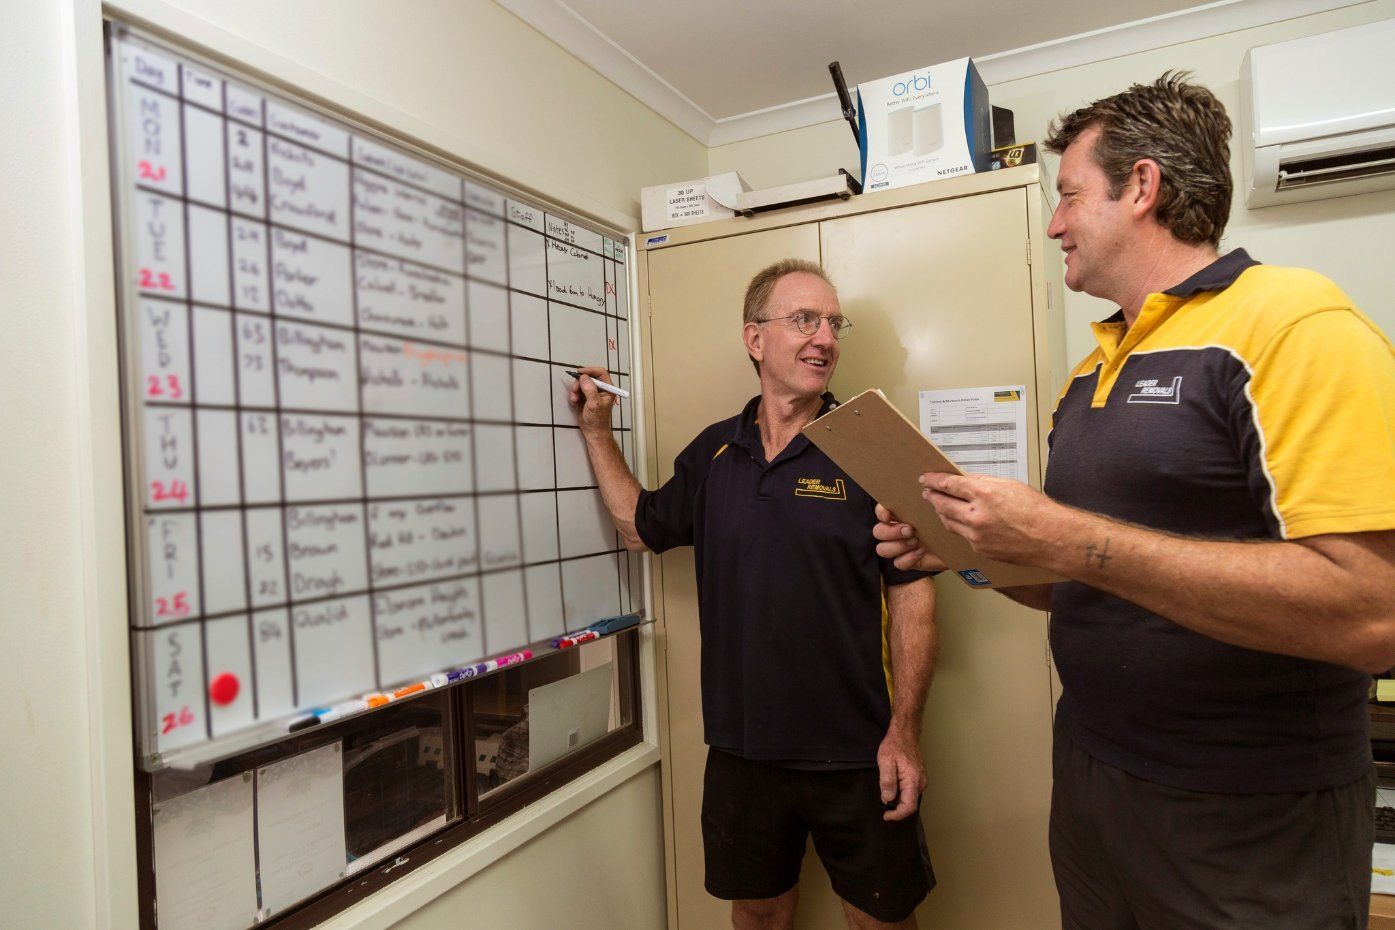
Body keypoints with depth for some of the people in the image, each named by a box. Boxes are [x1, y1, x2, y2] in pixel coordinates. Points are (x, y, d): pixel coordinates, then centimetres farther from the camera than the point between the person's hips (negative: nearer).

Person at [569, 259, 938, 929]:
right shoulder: (713, 452, 3)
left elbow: (912, 596, -8)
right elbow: (642, 528, 15)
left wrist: (904, 730, -13)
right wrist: (596, 429, 8)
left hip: (856, 755, -3)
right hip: (740, 749, 4)